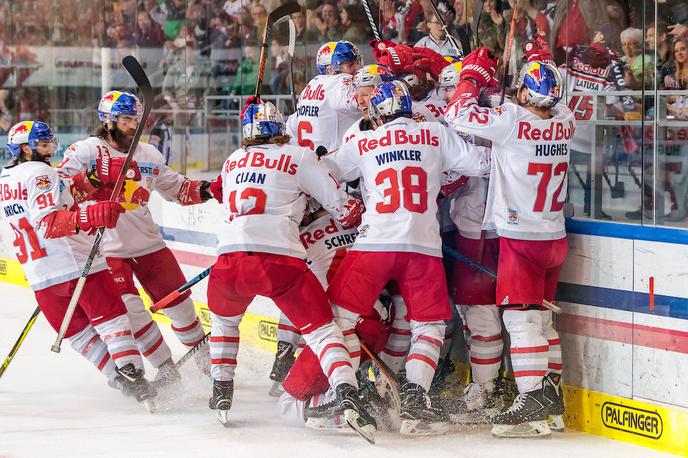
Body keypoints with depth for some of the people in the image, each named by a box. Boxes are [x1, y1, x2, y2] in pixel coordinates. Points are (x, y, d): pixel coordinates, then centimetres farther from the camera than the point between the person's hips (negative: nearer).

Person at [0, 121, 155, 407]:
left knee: (78, 330, 13)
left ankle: (118, 379, 7)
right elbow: (48, 223, -23)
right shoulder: (39, 173, -10)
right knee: (111, 319, -3)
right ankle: (132, 375, -13)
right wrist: (89, 217, -36)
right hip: (77, 263, -7)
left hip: (40, 276, 7)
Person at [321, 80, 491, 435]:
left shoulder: (362, 144, 9)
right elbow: (479, 162, 8)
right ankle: (415, 399, -3)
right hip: (424, 246, 0)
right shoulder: (437, 135, 8)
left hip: (374, 243, 0)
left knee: (342, 314, 11)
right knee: (429, 326, 11)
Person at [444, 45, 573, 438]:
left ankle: (532, 403, -14)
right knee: (542, 316, 16)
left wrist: (473, 75, 6)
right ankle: (552, 396, 20)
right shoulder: (566, 122, 0)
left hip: (521, 237, -7)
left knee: (521, 316, -7)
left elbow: (459, 115, -7)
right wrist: (545, 66, 23)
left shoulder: (512, 121, -18)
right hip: (555, 238, 7)